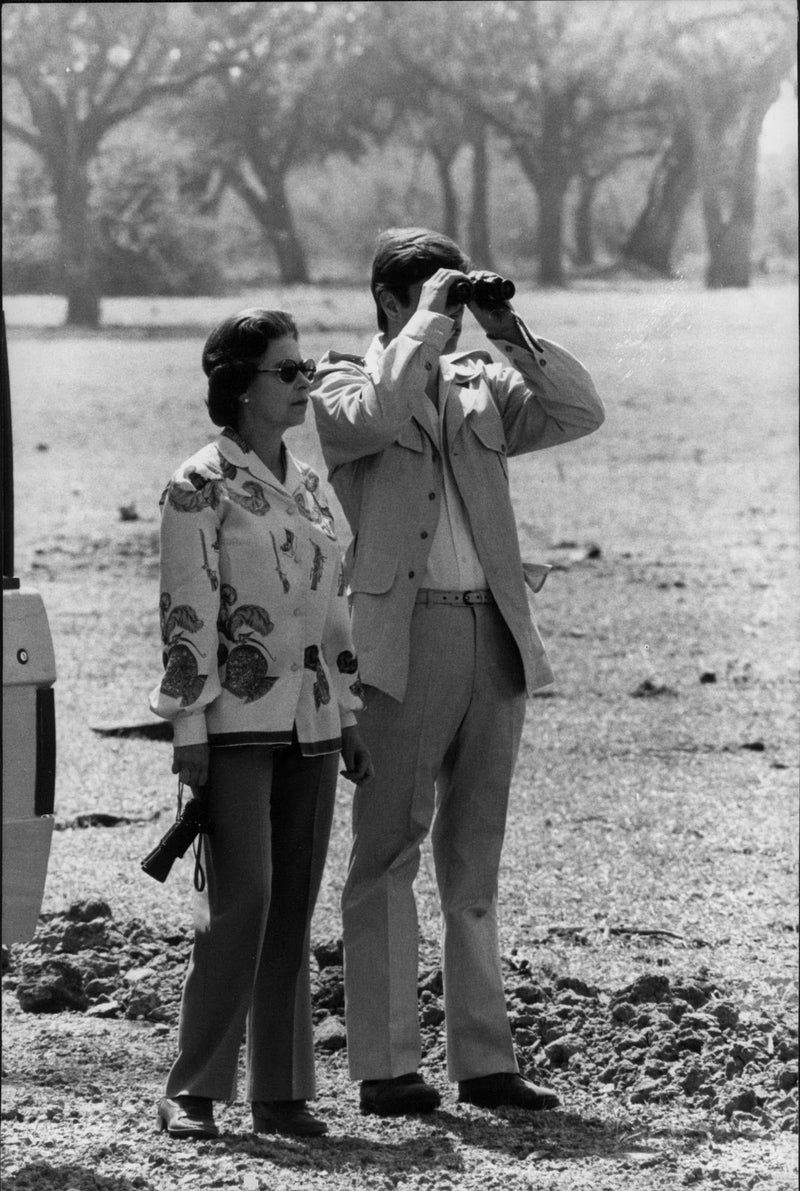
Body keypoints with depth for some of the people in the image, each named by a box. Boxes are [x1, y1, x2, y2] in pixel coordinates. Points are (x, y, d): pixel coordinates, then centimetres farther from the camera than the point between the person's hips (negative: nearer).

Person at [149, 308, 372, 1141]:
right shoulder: (201, 487, -6)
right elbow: (186, 613, -10)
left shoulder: (305, 484, 15)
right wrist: (188, 728, -14)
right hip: (238, 722, -7)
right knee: (240, 897, -13)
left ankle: (281, 1091, 10)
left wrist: (347, 717, 15)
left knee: (295, 905, 6)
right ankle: (192, 1090, -8)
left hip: (310, 722, 7)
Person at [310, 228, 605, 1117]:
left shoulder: (481, 388, 16)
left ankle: (484, 1061, 13)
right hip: (404, 640, -5)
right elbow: (382, 413, -21)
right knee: (388, 855, -3)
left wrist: (511, 334, -1)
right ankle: (384, 1068, -2)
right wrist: (430, 319, -12)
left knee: (474, 861, 9)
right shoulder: (343, 386, 2)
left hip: (493, 637, 5)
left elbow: (581, 413, 6)